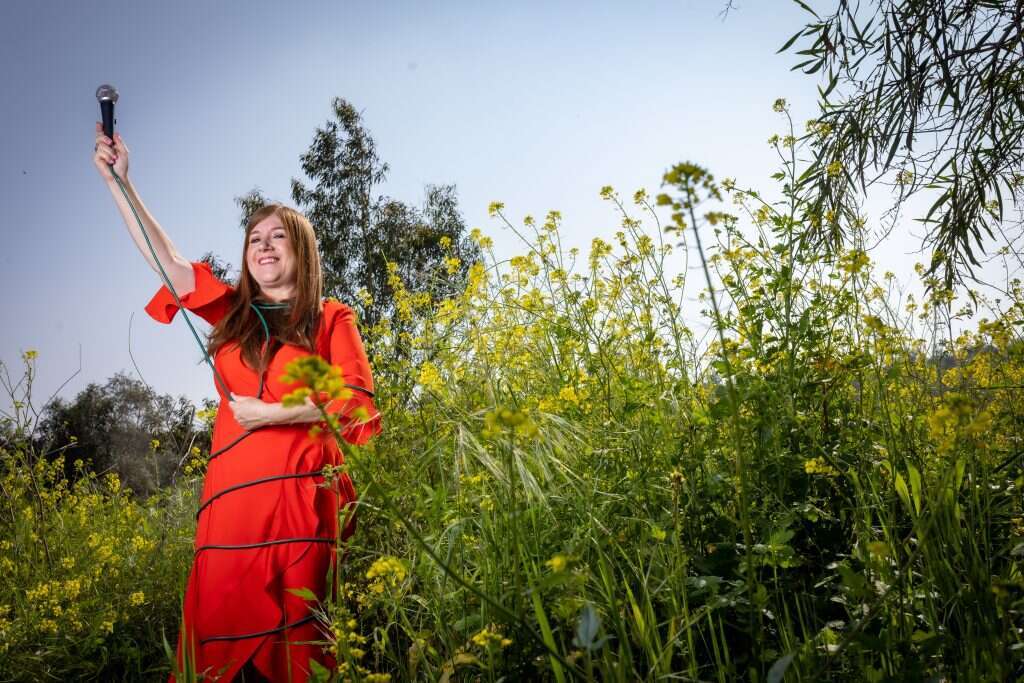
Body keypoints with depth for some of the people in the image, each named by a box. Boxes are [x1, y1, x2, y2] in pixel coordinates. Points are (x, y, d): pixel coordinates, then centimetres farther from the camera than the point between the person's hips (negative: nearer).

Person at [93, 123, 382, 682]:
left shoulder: (330, 318, 7)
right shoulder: (233, 313, 17)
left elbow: (357, 403, -2)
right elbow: (166, 259, 15)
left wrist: (272, 413, -9)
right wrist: (119, 182, 11)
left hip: (302, 495, -3)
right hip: (231, 496, 4)